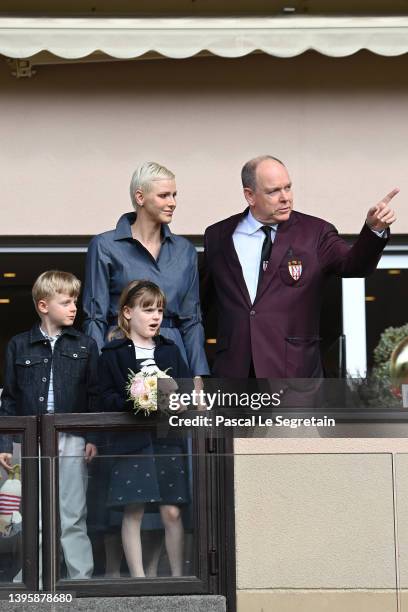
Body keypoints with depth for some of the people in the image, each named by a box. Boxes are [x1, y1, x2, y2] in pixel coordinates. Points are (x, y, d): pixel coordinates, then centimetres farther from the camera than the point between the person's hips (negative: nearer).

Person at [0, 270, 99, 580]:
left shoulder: (85, 345, 7)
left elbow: (94, 397, 6)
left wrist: (93, 438, -3)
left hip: (72, 440, -1)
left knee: (72, 518, -1)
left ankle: (82, 578, 4)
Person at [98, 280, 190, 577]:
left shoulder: (170, 350, 15)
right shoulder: (113, 355, 4)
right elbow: (106, 399, -2)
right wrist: (133, 401, -18)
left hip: (168, 440, 2)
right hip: (131, 441, -2)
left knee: (172, 512, 0)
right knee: (133, 513, -2)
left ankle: (178, 576, 9)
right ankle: (138, 578, 4)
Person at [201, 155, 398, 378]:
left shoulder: (314, 232, 2)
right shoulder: (217, 236, 7)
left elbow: (353, 264, -12)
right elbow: (200, 300, 15)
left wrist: (374, 229, -31)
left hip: (293, 371, -2)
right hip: (233, 369, 2)